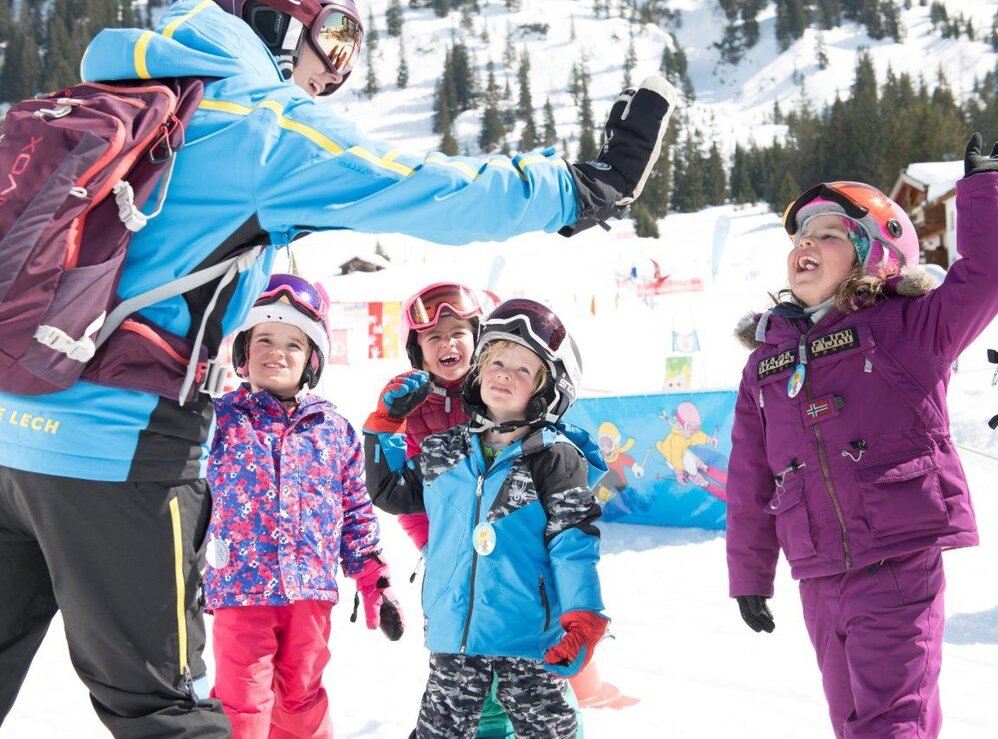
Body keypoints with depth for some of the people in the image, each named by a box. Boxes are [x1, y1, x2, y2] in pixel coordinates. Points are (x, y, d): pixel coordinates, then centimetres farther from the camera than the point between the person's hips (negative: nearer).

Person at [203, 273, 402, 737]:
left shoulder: (334, 430, 8)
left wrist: (376, 585, 9)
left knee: (303, 700, 14)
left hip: (309, 590, 3)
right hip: (239, 589, -2)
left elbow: (357, 514, 12)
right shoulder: (219, 419, 0)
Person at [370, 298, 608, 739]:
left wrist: (583, 616, -19)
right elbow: (391, 494, 22)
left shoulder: (555, 457, -6)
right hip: (453, 636, 4)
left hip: (528, 637, -4)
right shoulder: (442, 453, 9)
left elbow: (573, 540, -9)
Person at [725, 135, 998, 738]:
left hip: (899, 564, -6)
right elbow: (750, 480, 18)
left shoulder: (907, 329, 1)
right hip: (820, 579, 6)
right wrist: (749, 574, 20)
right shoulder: (768, 359, 15)